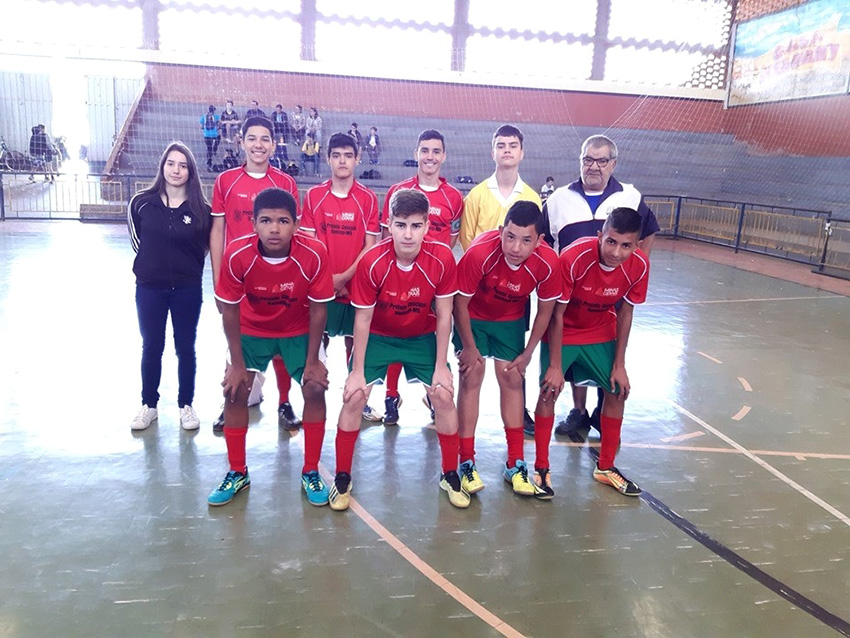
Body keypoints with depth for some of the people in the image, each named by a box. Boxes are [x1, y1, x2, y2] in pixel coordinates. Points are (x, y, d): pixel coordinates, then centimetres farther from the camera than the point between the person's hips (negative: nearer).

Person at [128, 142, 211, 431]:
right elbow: (137, 241, 9)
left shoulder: (200, 209, -6)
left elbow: (204, 247, 5)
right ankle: (149, 405, 27)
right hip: (149, 288, 1)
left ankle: (186, 405, 24)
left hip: (187, 289, -1)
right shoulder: (142, 203, -4)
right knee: (151, 347, 12)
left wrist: (187, 269, 3)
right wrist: (152, 265, 8)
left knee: (185, 347, 10)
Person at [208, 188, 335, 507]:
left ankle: (310, 473, 8)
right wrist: (238, 363, -11)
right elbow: (230, 310, -16)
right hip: (252, 330, 1)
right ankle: (237, 472, 15)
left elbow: (317, 309, -17)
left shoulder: (314, 254, -30)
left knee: (315, 390, -10)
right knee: (235, 391, -6)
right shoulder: (237, 255, -28)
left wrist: (312, 361, -12)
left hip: (298, 331, 0)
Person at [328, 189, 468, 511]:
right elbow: (362, 319, -16)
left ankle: (450, 476, 16)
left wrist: (441, 367, -10)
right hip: (377, 336, -1)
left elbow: (443, 315, -12)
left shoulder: (442, 258, -24)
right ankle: (342, 479, 11)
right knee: (354, 397, -9)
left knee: (444, 397, -6)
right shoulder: (372, 262, -27)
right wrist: (357, 371, -13)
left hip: (422, 337, 1)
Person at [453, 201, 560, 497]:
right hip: (473, 317, -2)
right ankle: (467, 463, 4)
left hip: (511, 320, 3)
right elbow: (460, 303, -22)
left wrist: (527, 353, -3)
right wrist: (469, 347, -12)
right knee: (471, 377, -7)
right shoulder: (480, 252, -37)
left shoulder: (547, 262, -29)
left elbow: (545, 310, -10)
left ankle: (515, 464, 16)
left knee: (512, 381, 4)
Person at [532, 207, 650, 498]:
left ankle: (605, 467, 23)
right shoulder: (573, 257, -32)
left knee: (617, 390, 4)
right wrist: (555, 366, -19)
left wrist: (619, 364, -3)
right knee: (549, 390, -10)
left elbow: (625, 313, -6)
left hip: (601, 331, 4)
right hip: (562, 331, -4)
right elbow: (556, 314, -23)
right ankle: (541, 469, 7)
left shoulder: (639, 265, -21)